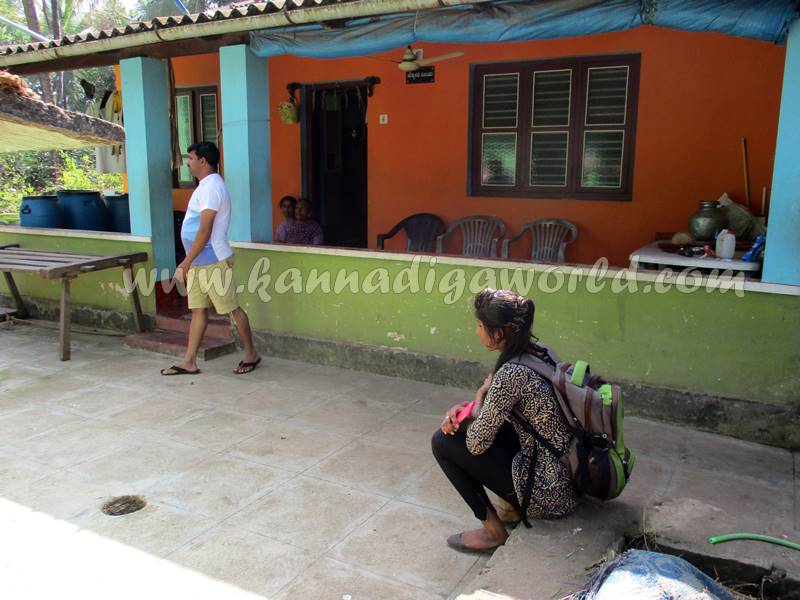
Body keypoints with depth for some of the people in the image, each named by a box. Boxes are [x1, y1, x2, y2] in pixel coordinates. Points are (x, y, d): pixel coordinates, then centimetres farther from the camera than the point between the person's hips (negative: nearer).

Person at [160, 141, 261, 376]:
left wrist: (186, 263, -20)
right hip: (199, 262, 10)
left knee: (232, 309, 1)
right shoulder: (205, 186, 16)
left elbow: (205, 231, -23)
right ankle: (189, 362, 16)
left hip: (214, 262, -10)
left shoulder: (211, 187, -17)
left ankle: (251, 355, 14)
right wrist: (189, 262, 22)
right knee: (198, 310, 11)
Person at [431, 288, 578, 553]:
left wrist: (480, 396, -3)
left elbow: (476, 445, -19)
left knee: (442, 442, -3)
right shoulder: (539, 351, 1)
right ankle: (512, 505, 22)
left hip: (549, 493, -9)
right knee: (487, 420, 17)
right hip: (570, 474, 9)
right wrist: (462, 410, -1)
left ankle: (494, 530, 9)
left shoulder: (511, 374, -26)